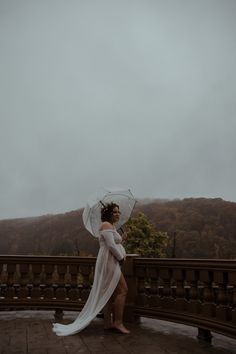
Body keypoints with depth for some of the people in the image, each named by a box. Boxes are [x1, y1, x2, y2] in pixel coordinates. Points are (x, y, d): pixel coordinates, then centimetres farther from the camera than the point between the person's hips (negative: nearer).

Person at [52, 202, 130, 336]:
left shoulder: (112, 226, 19)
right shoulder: (106, 225, -12)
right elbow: (111, 245, -20)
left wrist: (121, 239, 11)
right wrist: (121, 258, -11)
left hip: (112, 262, 10)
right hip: (109, 262, -10)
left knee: (109, 293, 11)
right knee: (122, 290, -9)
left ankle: (108, 323, 16)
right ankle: (118, 322, -4)